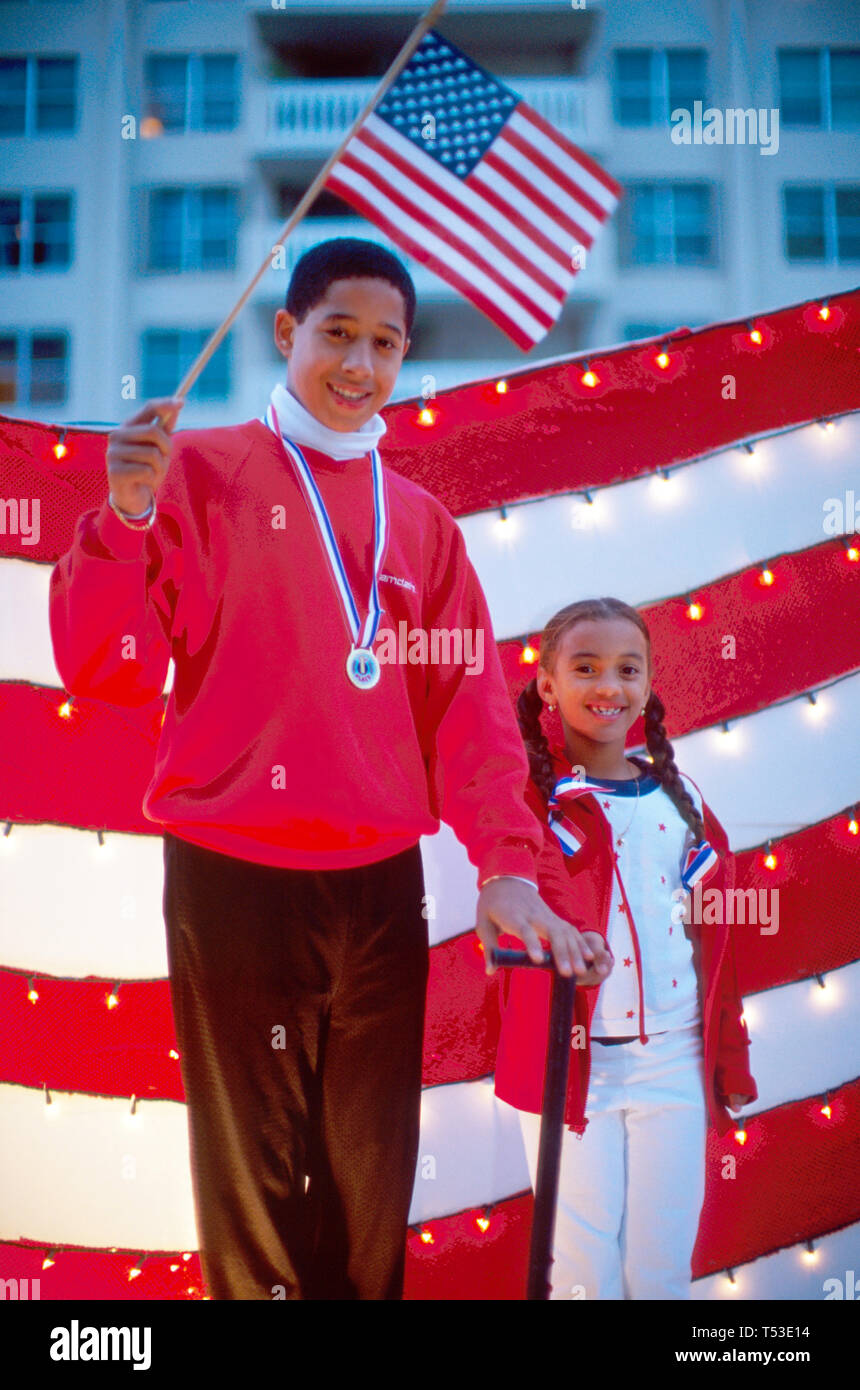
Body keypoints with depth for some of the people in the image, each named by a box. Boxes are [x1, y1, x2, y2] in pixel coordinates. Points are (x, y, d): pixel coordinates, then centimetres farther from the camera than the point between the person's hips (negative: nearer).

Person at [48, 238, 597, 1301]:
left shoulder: (419, 520, 12)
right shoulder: (201, 471, 1)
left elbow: (469, 698, 8)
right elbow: (108, 670, -4)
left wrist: (506, 863, -3)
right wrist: (125, 518, -18)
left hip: (381, 886, 4)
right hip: (234, 882, -3)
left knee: (373, 1172, 13)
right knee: (256, 1170, 7)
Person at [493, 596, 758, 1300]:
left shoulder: (679, 799, 9)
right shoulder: (530, 795, -4)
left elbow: (712, 934, 14)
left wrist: (729, 1057, 17)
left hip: (673, 1058, 4)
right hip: (570, 1058, -3)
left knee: (663, 1265, 10)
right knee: (582, 1267, 3)